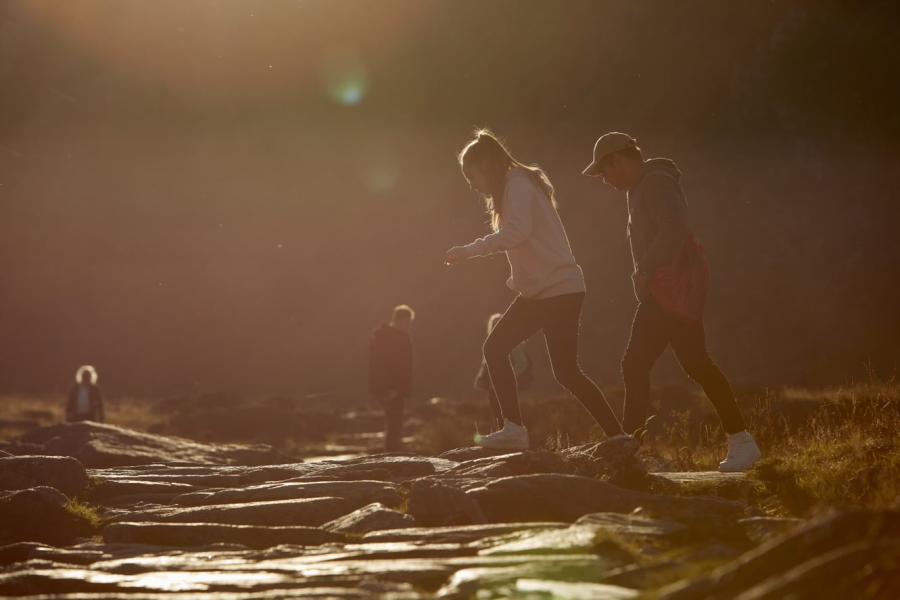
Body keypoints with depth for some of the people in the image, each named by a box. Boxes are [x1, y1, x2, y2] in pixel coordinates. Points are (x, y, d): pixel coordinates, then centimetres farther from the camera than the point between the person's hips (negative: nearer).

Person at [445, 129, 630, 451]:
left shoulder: (517, 185, -12)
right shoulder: (515, 186, 18)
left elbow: (517, 232, -29)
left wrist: (468, 250, -26)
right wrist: (517, 280, 13)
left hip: (560, 290, -10)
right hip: (537, 292, 10)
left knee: (566, 372, -10)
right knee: (495, 347, 4)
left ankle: (618, 436, -3)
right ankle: (513, 429, 1)